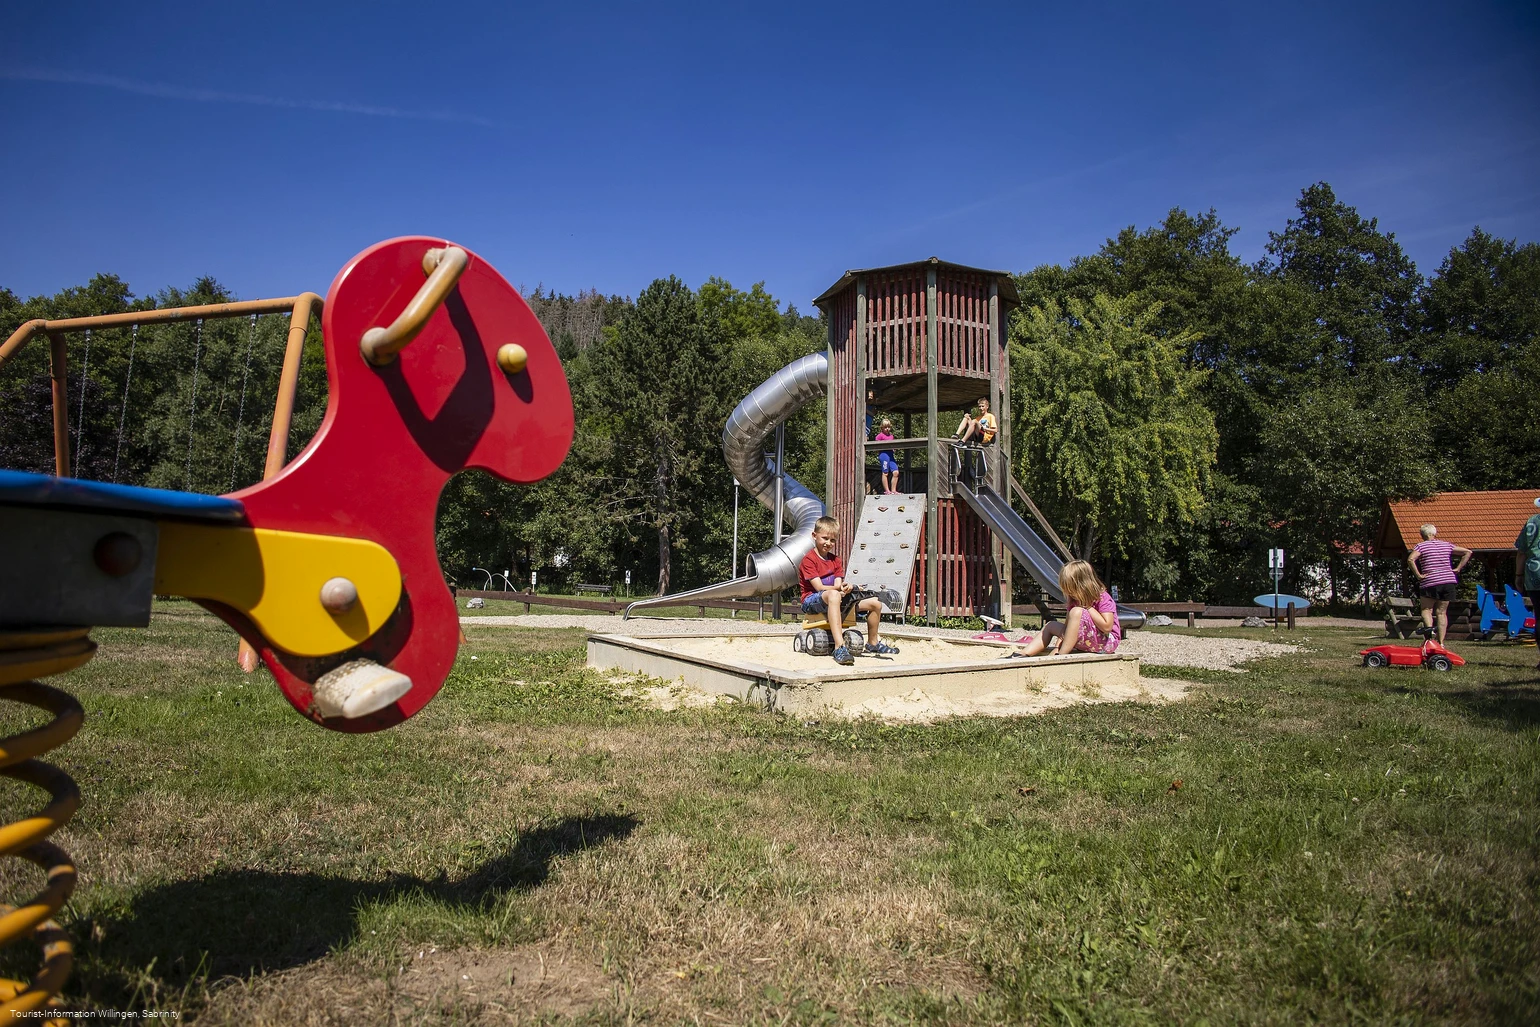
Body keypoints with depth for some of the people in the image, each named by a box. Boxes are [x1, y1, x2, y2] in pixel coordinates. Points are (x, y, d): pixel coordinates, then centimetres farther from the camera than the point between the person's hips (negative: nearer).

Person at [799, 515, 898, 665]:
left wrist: (844, 588, -25)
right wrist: (838, 588, -33)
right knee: (833, 595, -45)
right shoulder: (808, 560, -10)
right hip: (812, 601, -8)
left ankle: (873, 643, 24)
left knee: (875, 603, 1)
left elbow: (838, 585, -1)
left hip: (837, 598, 8)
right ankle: (839, 647, -55)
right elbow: (819, 587, -19)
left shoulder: (836, 561, 14)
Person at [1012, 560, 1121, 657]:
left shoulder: (1103, 598, -15)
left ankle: (1060, 657, -30)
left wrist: (1088, 607, -20)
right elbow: (1066, 627, 0)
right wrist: (1057, 648, -14)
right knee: (1050, 626, 10)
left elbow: (1107, 627, -25)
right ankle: (1022, 655, -5)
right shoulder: (1074, 600, 6)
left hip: (1107, 642, -8)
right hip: (1084, 643, 8)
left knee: (1076, 612, -29)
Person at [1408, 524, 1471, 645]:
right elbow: (1468, 552, 14)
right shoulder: (1446, 545, 13)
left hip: (1430, 582, -4)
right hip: (1448, 581, 4)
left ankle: (1429, 626, -21)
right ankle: (1441, 642, 6)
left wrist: (1418, 575, -11)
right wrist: (1458, 569, 10)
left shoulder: (1421, 546, -1)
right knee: (1442, 612, 9)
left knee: (1426, 609, 10)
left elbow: (1410, 559, -18)